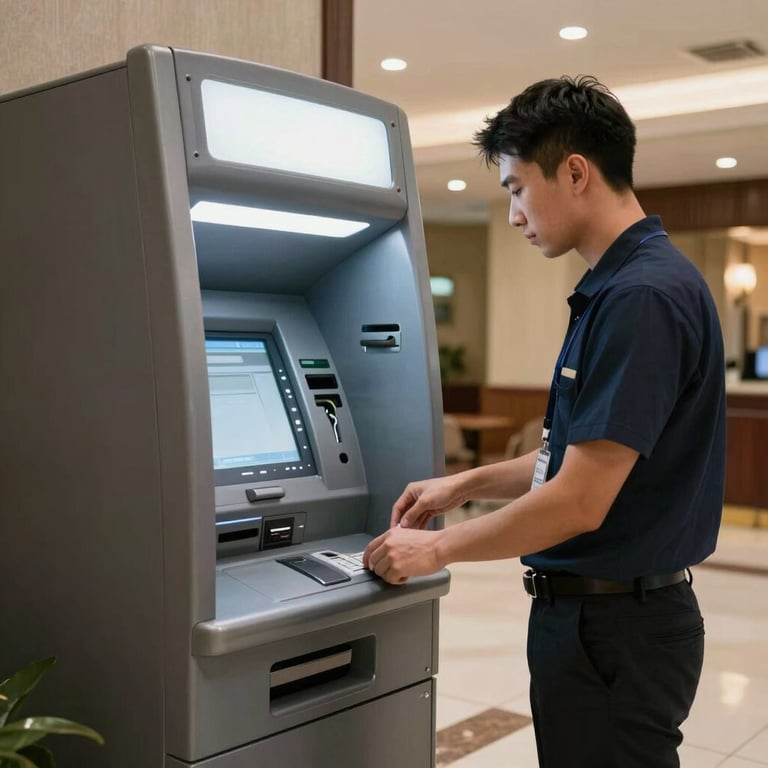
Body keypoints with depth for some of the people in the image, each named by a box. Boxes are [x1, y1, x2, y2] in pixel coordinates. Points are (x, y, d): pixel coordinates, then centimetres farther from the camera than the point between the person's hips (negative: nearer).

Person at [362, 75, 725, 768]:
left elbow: (580, 501, -24)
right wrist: (468, 484, 13)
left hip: (616, 631, -9)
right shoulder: (615, 287, 9)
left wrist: (439, 548, -12)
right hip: (589, 611, 9)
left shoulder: (643, 296, -23)